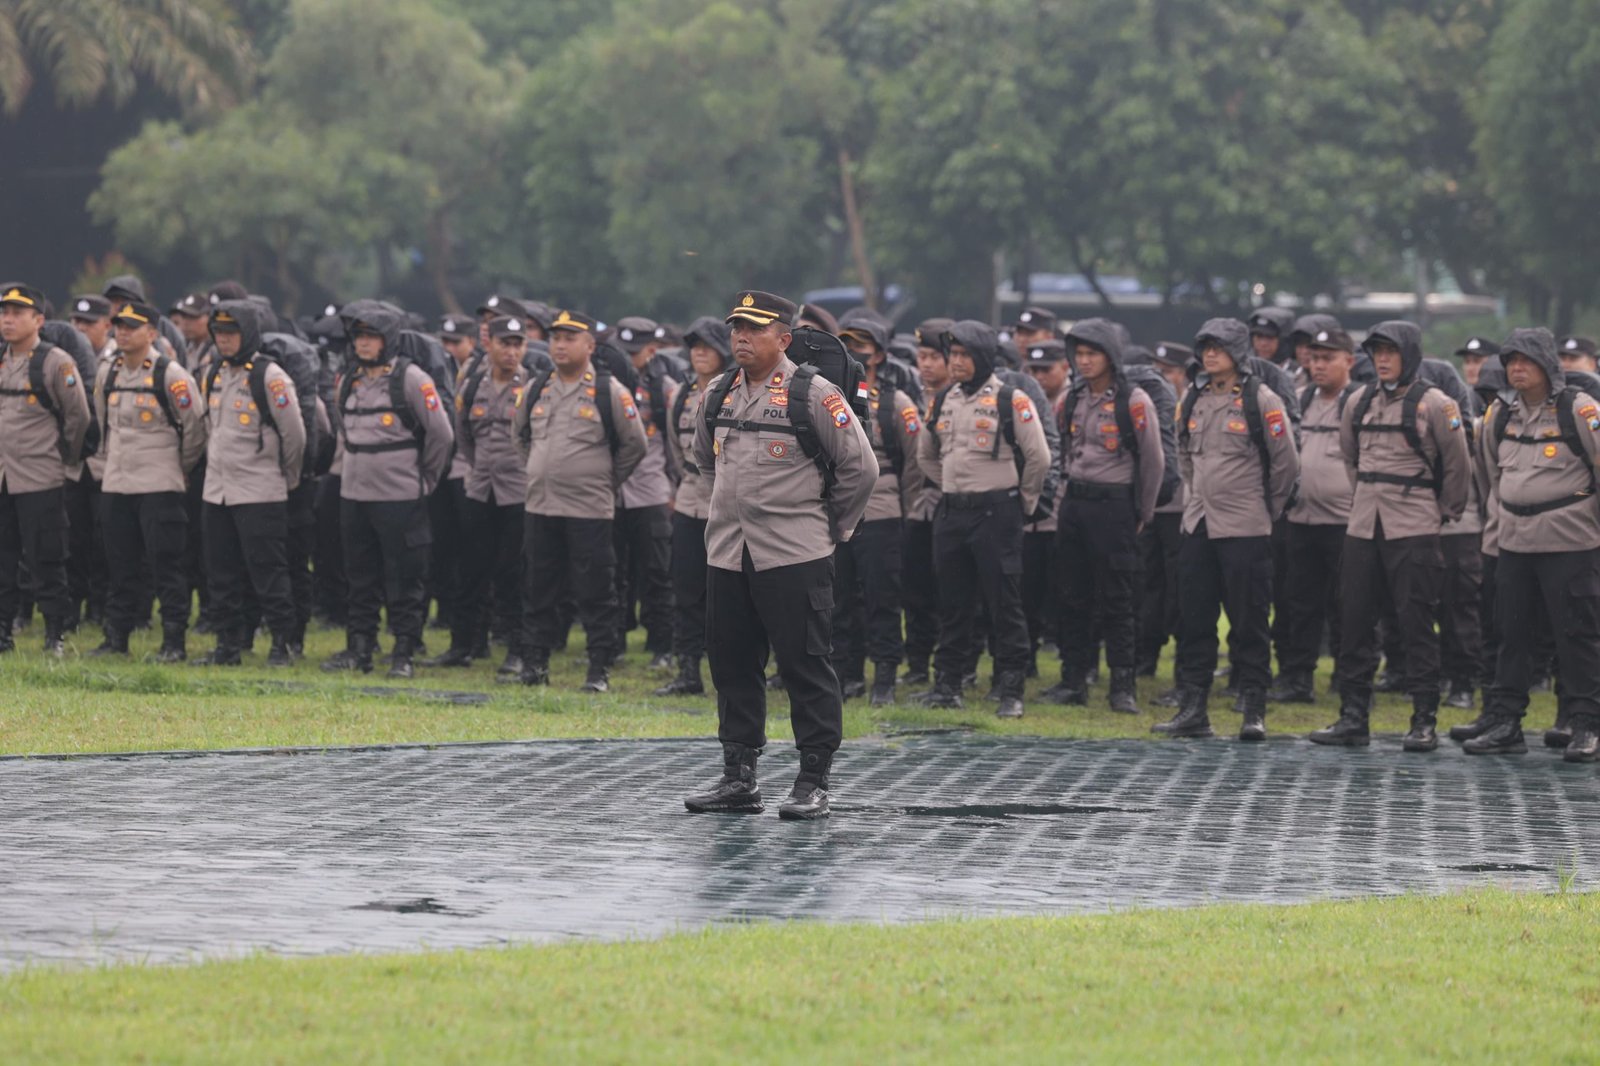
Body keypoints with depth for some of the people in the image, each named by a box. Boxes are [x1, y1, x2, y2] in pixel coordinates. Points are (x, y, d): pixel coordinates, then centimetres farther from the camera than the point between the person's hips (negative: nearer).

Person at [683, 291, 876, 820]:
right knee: (733, 666, 9)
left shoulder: (812, 394, -8)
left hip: (794, 557, -6)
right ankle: (738, 778, 17)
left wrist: (834, 526, 2)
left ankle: (814, 782, 2)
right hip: (727, 555, 6)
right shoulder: (718, 395, 11)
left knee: (807, 668, -3)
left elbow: (860, 465, -5)